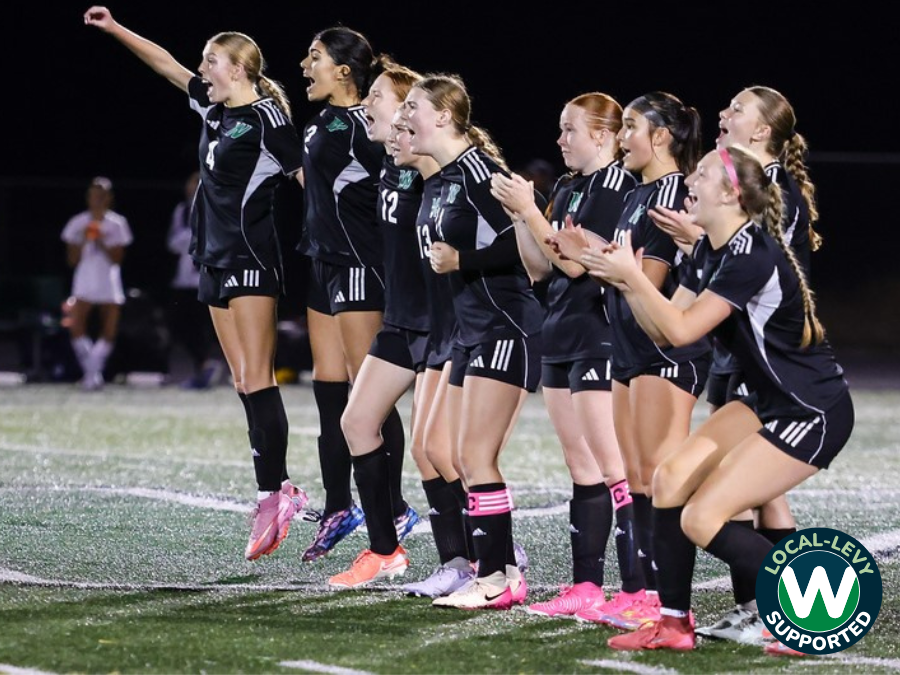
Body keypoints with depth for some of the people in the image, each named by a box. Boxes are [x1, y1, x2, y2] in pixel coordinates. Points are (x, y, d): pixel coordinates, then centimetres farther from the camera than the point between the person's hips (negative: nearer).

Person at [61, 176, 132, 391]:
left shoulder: (117, 224, 2)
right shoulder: (78, 223, 4)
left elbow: (116, 258, -4)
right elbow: (73, 259, 2)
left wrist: (101, 242, -16)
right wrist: (84, 241, -11)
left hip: (109, 284, 0)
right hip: (84, 282, 0)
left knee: (110, 333, -5)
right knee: (75, 326, -16)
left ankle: (93, 372, 8)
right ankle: (91, 372, -4)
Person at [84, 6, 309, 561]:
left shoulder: (266, 116, -11)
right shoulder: (214, 108, 13)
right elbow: (168, 65, 23)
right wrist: (115, 29, 26)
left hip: (251, 259, -9)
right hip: (218, 258, 9)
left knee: (256, 379, -12)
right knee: (244, 383, 5)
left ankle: (273, 491, -13)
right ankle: (278, 492, 6)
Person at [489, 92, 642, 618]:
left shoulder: (616, 185, -11)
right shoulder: (566, 188, 15)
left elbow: (576, 263, -17)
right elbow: (540, 268, 15)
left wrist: (529, 209, -12)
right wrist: (519, 213, 4)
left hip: (601, 339, -9)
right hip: (562, 338, 9)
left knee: (611, 465, -11)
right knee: (581, 467, 10)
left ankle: (639, 588, -11)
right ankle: (587, 586, 13)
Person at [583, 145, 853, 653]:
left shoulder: (752, 254, -23)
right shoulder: (712, 250, 7)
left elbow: (682, 329, -24)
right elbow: (664, 330, 8)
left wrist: (631, 274, -17)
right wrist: (626, 282, -5)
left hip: (814, 413, -10)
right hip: (771, 403, 10)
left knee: (702, 519, -13)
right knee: (671, 481, 1)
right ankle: (674, 624, 10)